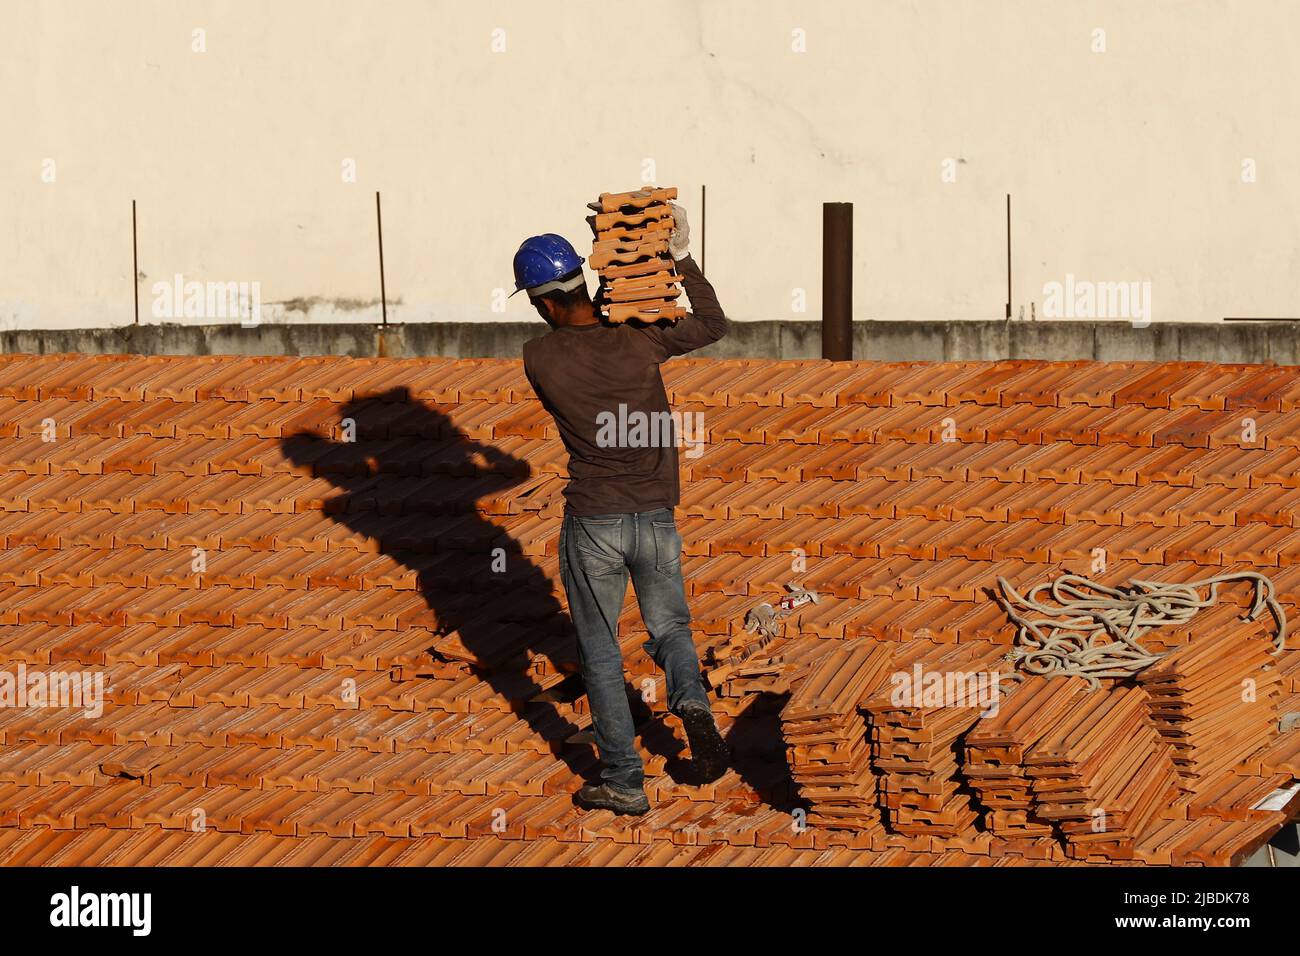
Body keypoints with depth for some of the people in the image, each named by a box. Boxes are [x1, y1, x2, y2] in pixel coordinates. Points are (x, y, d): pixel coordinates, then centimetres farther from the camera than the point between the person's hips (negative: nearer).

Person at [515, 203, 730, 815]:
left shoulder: (538, 359, -9)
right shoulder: (639, 340, -5)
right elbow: (713, 325, 12)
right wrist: (681, 259, 18)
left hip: (592, 524, -2)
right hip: (657, 519, 2)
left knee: (600, 654, 11)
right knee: (670, 628, 21)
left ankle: (624, 781, 10)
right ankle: (691, 699, -10)